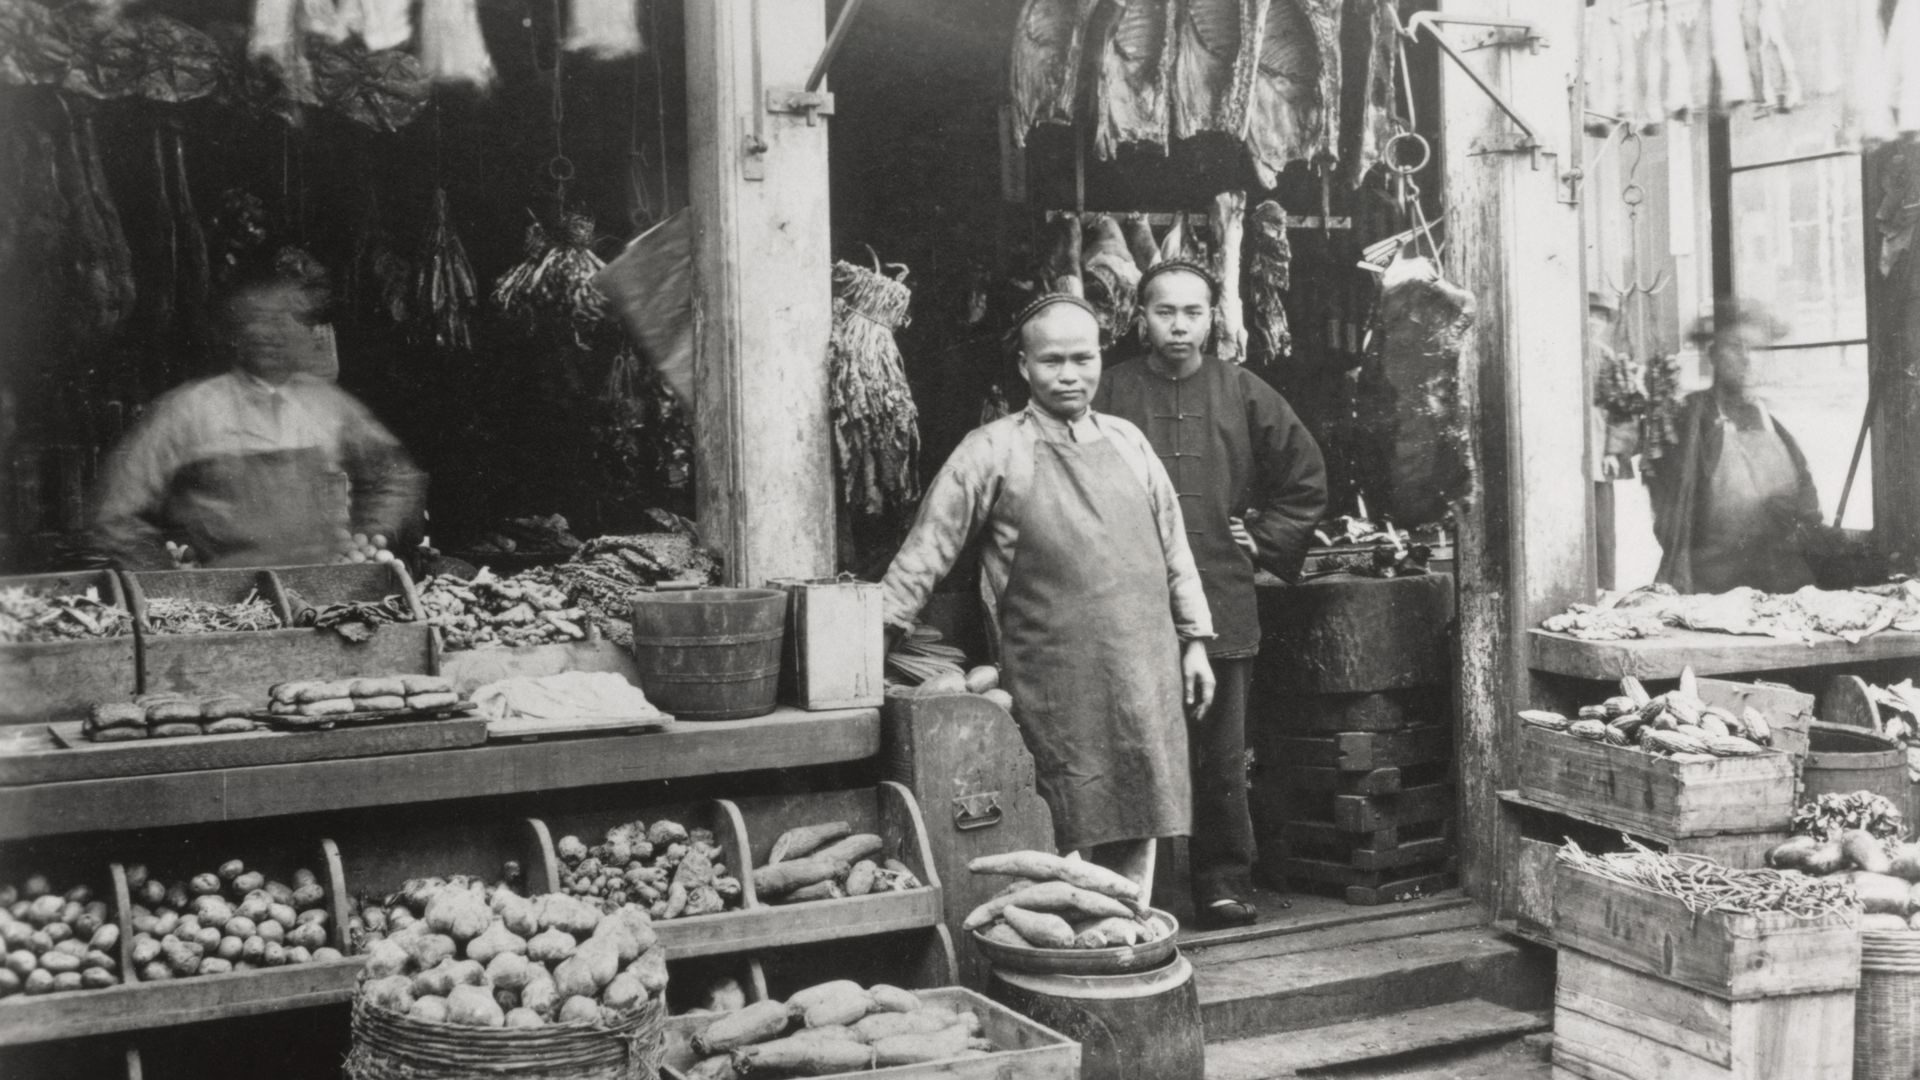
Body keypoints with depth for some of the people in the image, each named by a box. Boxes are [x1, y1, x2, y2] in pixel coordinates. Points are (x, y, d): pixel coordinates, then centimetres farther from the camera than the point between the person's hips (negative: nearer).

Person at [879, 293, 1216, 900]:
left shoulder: (1128, 441, 11)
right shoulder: (993, 451, -2)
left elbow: (1173, 546, 16)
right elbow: (928, 548, -2)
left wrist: (1194, 640, 14)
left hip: (1145, 677, 4)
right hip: (1055, 685, -4)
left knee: (1137, 830, 9)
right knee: (1067, 838, -3)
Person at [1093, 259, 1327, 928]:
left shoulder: (1243, 394, 8)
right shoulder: (1111, 394, 2)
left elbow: (1306, 479, 15)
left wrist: (1264, 542, 8)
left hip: (1222, 609, 1)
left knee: (1222, 762, 5)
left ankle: (1225, 887, 17)